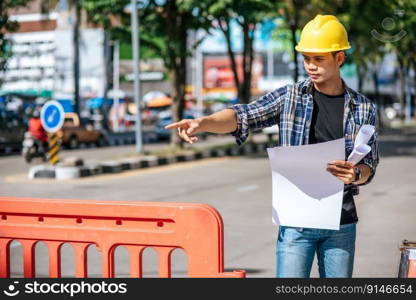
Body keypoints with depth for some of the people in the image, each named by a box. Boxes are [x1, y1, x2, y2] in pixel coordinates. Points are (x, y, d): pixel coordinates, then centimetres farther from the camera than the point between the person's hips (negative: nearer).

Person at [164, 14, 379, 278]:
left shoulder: (364, 109, 4)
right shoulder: (290, 97, 2)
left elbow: (369, 168, 4)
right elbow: (244, 116, -12)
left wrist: (355, 173, -21)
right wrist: (203, 123, -31)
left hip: (341, 224, 2)